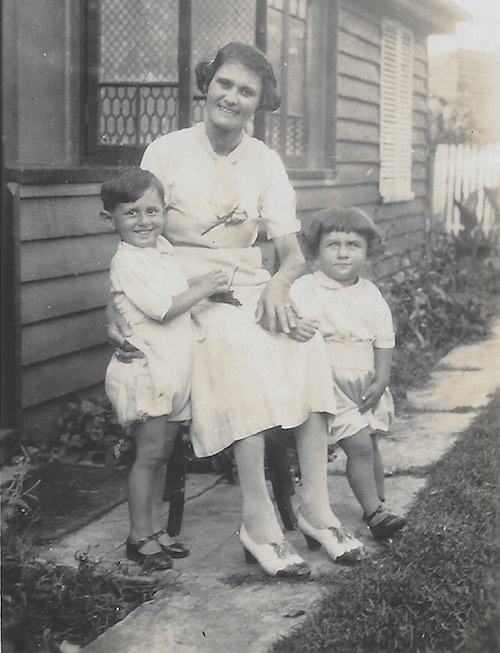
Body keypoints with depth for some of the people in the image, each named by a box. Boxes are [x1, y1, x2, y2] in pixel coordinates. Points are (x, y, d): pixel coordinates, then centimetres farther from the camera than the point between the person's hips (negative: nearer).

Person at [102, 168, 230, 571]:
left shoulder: (163, 248, 12)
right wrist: (204, 287, -10)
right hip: (146, 368, -8)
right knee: (150, 454, -5)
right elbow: (163, 309, -19)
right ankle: (140, 537, 4)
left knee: (162, 453, 13)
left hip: (174, 369, 8)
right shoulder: (126, 261, -14)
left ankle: (155, 529, 22)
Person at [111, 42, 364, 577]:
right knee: (242, 345, -34)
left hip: (250, 287, 4)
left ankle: (315, 507, -26)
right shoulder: (167, 153, -1)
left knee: (306, 338, -28)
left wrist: (277, 286, -20)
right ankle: (258, 523, -33)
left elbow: (292, 252, 3)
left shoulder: (265, 162, 8)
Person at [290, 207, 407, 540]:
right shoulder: (305, 289, -8)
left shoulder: (371, 294, 6)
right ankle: (374, 512, -3)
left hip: (366, 383, 5)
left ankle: (380, 505, 26)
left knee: (371, 444, 12)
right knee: (358, 444, -11)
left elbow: (384, 340, 8)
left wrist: (381, 381, -1)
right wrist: (295, 326, -42)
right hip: (330, 382, -5)